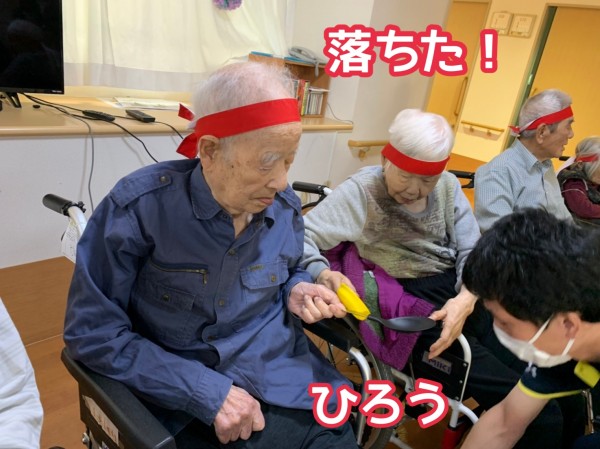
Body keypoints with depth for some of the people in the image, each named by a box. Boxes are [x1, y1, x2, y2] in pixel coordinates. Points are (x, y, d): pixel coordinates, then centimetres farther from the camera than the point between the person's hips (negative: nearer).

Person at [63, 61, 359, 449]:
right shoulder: (139, 207, -19)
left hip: (283, 372, 4)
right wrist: (207, 391, -20)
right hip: (186, 395, -3)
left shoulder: (284, 206, -4)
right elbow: (94, 331, -15)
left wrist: (296, 291, -9)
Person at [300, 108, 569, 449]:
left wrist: (466, 299, -16)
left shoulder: (448, 186, 6)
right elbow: (302, 237, -15)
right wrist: (324, 274, -37)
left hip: (462, 295, 6)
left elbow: (472, 252, 4)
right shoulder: (362, 191, -10)